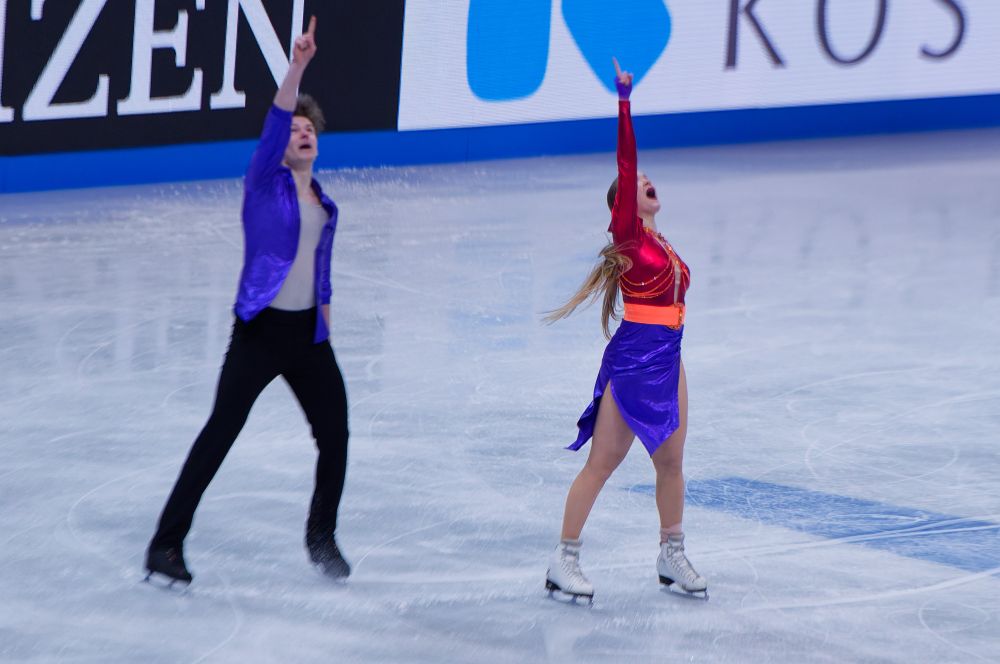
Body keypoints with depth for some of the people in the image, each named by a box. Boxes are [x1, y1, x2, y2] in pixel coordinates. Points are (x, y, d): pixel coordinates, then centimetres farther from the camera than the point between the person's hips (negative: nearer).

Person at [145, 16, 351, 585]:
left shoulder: (324, 205, 12)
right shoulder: (263, 182, -4)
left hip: (309, 335, 6)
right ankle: (167, 543, -6)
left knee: (335, 435, 4)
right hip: (260, 330, -6)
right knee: (220, 432, -9)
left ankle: (322, 537, 25)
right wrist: (297, 67, -32)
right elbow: (277, 120, -20)